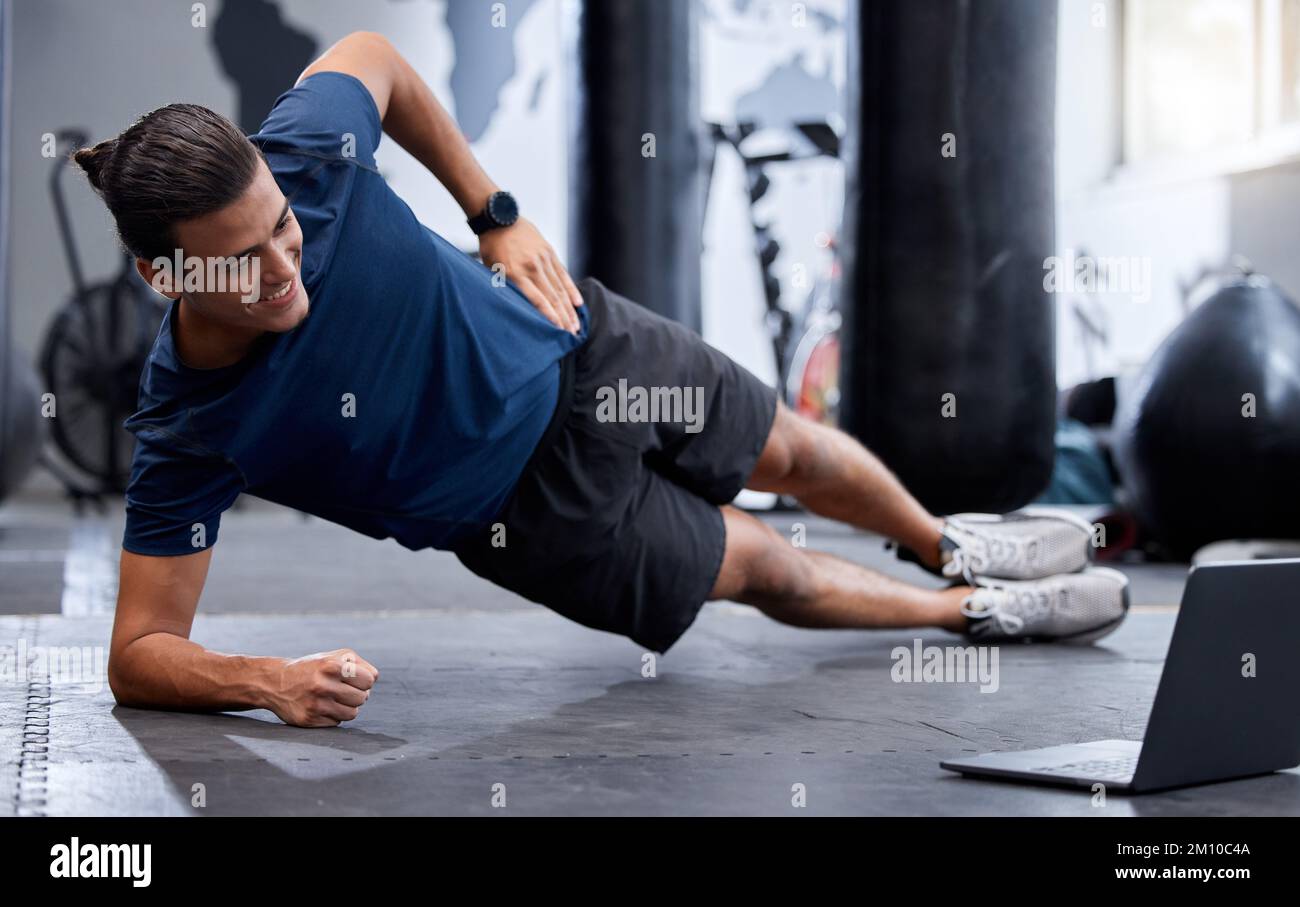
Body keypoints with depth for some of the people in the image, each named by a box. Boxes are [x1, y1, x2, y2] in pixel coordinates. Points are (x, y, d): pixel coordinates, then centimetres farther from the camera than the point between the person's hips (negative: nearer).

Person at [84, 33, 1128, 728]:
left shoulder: (303, 150, -30)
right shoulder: (187, 428, -35)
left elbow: (370, 54, -5)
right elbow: (139, 654, -28)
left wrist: (495, 213, -6)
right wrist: (272, 680, -47)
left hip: (563, 342, 3)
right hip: (530, 505, -2)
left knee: (788, 451, 23)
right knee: (767, 568, 12)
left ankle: (946, 542, 59)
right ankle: (977, 609, 44)